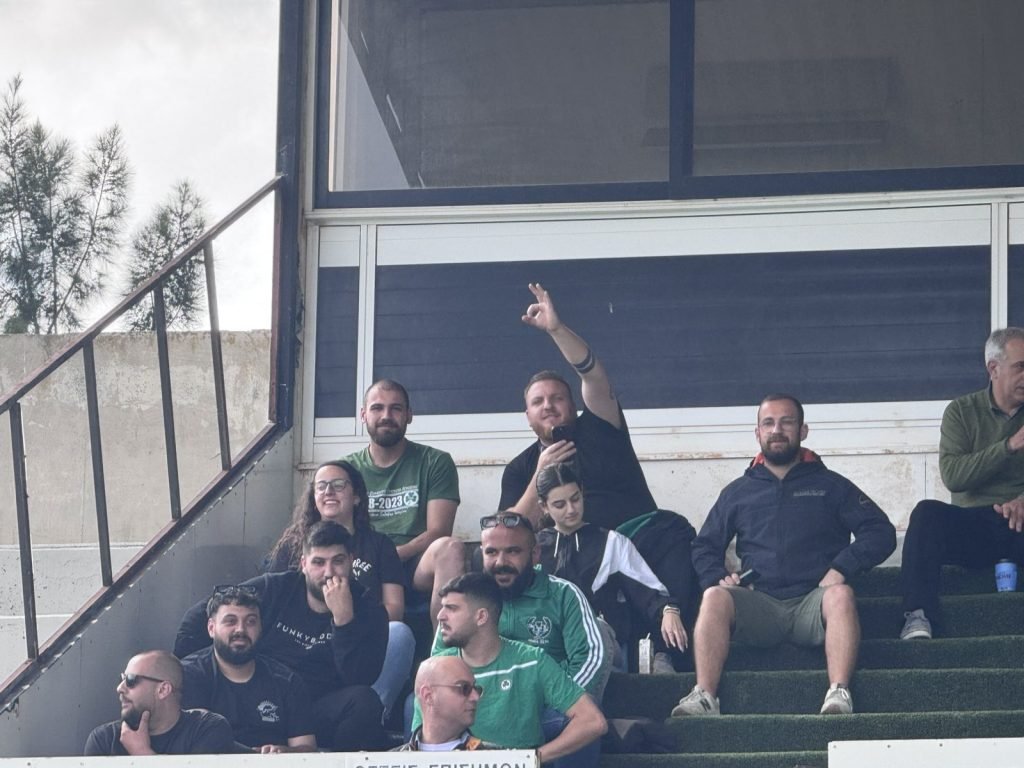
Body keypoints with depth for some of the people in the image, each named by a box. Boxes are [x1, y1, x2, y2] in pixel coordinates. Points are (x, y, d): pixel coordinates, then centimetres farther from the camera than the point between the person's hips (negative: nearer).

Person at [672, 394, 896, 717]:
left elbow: (881, 532, 9)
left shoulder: (830, 485, 17)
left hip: (812, 604, -1)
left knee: (840, 595, -35)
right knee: (715, 597, -29)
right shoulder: (738, 492, 24)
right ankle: (704, 697, -38)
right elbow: (705, 546, 24)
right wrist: (717, 577, 1)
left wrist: (842, 568, -7)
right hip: (760, 604, 2)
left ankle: (839, 694, -45)